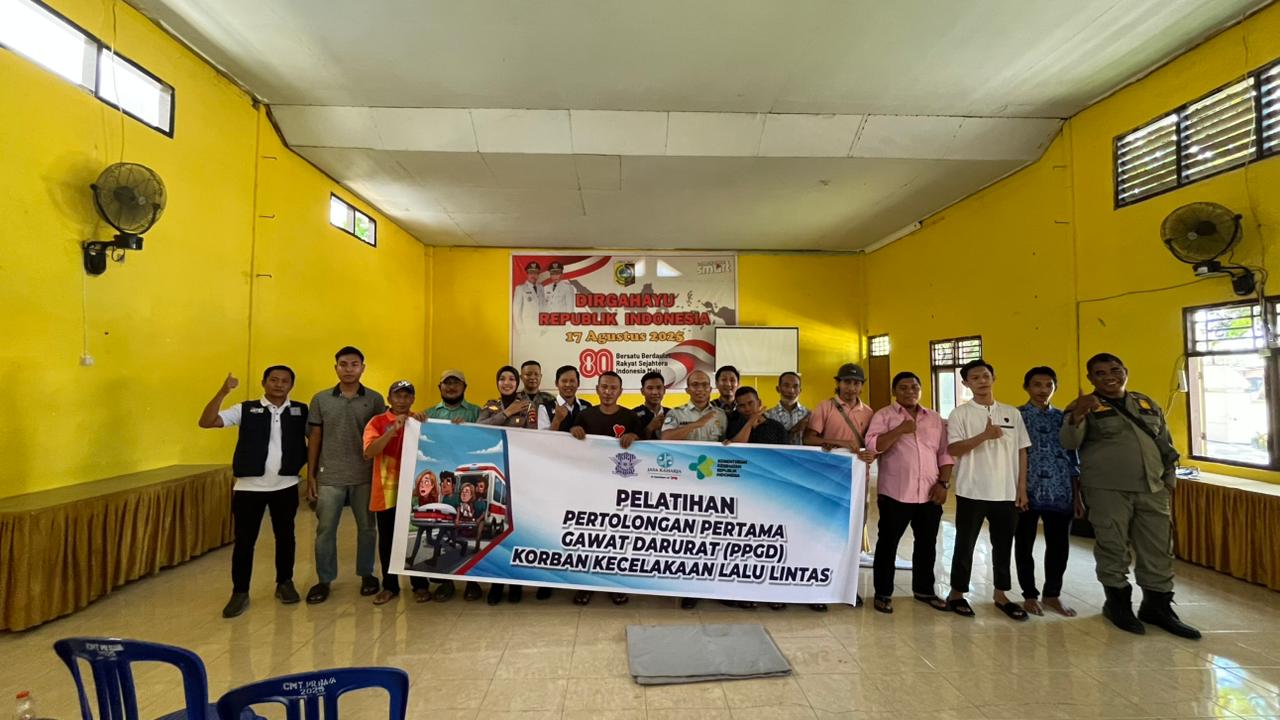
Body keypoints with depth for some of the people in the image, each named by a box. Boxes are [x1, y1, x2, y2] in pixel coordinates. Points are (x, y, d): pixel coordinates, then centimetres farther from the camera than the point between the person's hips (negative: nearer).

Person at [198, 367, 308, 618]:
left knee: (285, 537, 13)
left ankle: (285, 583, 30)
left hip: (286, 486, 1)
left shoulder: (301, 411, 2)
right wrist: (223, 392, -21)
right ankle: (240, 592, 21)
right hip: (249, 487, -1)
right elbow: (206, 422, -10)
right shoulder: (245, 409, -1)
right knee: (244, 540, 6)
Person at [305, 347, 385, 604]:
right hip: (329, 477, 1)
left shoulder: (375, 399, 0)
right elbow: (314, 438, 5)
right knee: (325, 530, 8)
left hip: (364, 477, 0)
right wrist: (310, 475, 3)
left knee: (367, 527, 11)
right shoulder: (321, 399, 2)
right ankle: (324, 580, 24)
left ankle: (366, 574, 27)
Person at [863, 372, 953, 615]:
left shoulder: (935, 419, 12)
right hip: (895, 493, -4)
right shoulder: (884, 415, -3)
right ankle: (883, 593, 16)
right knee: (888, 544, 4)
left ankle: (924, 589, 33)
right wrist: (899, 430, -21)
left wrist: (943, 483, 0)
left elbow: (945, 453, 10)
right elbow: (872, 446, -15)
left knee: (927, 544, 16)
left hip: (929, 494, 5)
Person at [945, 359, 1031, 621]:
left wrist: (1022, 487, 4)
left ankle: (1000, 594, 28)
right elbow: (953, 449, -12)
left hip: (1006, 492, 4)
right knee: (965, 544, 6)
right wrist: (984, 435, -22)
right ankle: (957, 592, 19)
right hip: (972, 491, -3)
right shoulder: (960, 413, -4)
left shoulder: (1012, 412, 7)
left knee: (1003, 545, 13)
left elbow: (1021, 451, 9)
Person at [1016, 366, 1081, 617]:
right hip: (1027, 491, -3)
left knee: (1060, 544, 9)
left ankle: (1053, 594, 26)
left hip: (1060, 492, 3)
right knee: (1025, 545, 6)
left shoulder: (1063, 417, 10)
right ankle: (1030, 595, 21)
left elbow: (1072, 458, 12)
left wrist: (1077, 493, 9)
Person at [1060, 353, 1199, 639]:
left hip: (1152, 489, 5)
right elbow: (1069, 443, -18)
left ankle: (1158, 606, 24)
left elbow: (1166, 444, 21)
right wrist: (1077, 415, -34)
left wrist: (1169, 478, 14)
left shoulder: (1148, 404, 14)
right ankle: (1118, 604, 19)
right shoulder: (1084, 407, -4)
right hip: (1107, 490, -5)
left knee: (1159, 549, 9)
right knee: (1113, 547, 2)